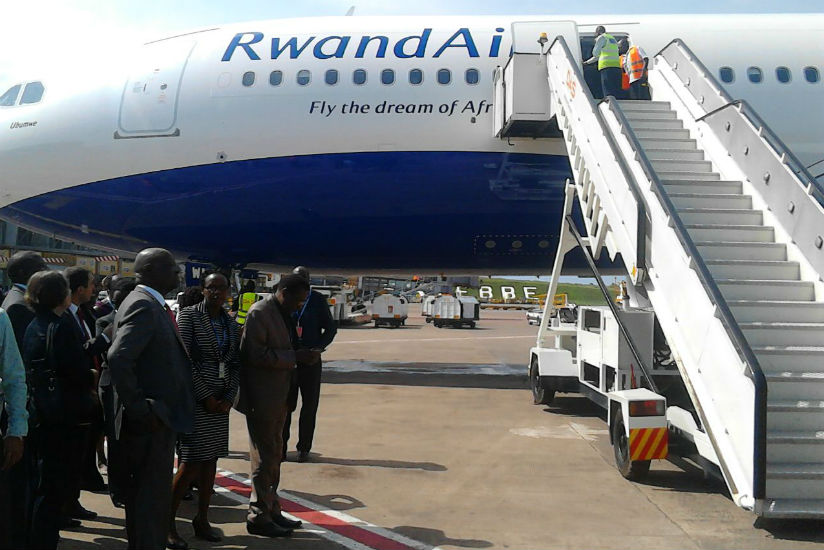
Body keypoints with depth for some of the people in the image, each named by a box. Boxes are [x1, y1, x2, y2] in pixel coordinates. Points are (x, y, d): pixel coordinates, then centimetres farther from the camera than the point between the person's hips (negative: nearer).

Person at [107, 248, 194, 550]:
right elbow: (118, 358, -30)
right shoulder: (143, 306, -18)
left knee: (155, 494, 20)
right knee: (151, 496, 1)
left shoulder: (152, 304, 12)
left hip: (160, 417, 10)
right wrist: (139, 409, -23)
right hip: (150, 422, -10)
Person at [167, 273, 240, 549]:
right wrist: (205, 397, -14)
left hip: (220, 401, 6)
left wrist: (228, 398, -3)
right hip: (194, 398, -5)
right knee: (192, 462, -6)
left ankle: (202, 520, 22)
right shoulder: (189, 315, -6)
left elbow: (235, 364, 10)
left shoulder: (230, 323, 10)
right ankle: (167, 521, 10)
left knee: (211, 460, 10)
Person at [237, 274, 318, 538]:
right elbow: (256, 354, -24)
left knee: (274, 456, 17)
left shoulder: (284, 314, 12)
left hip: (279, 396, 9)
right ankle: (258, 517, 14)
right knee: (264, 458, 1)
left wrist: (301, 356, 5)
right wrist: (296, 356, -25)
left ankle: (271, 511, 29)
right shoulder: (259, 313, -17)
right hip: (261, 398, -9)